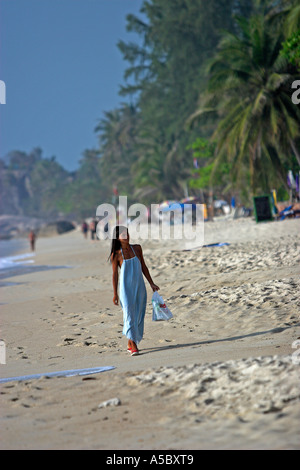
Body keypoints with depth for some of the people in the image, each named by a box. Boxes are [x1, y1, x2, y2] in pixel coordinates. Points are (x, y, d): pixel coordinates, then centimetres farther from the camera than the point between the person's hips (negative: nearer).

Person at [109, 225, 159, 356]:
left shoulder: (137, 248, 6)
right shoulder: (116, 255, -5)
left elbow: (143, 267, 14)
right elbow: (115, 274, -2)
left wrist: (151, 283, 14)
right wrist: (115, 293, -3)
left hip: (139, 286, 4)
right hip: (126, 288, -4)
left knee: (138, 315, 7)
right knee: (129, 314, -11)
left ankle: (130, 344, 22)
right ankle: (133, 346, -15)